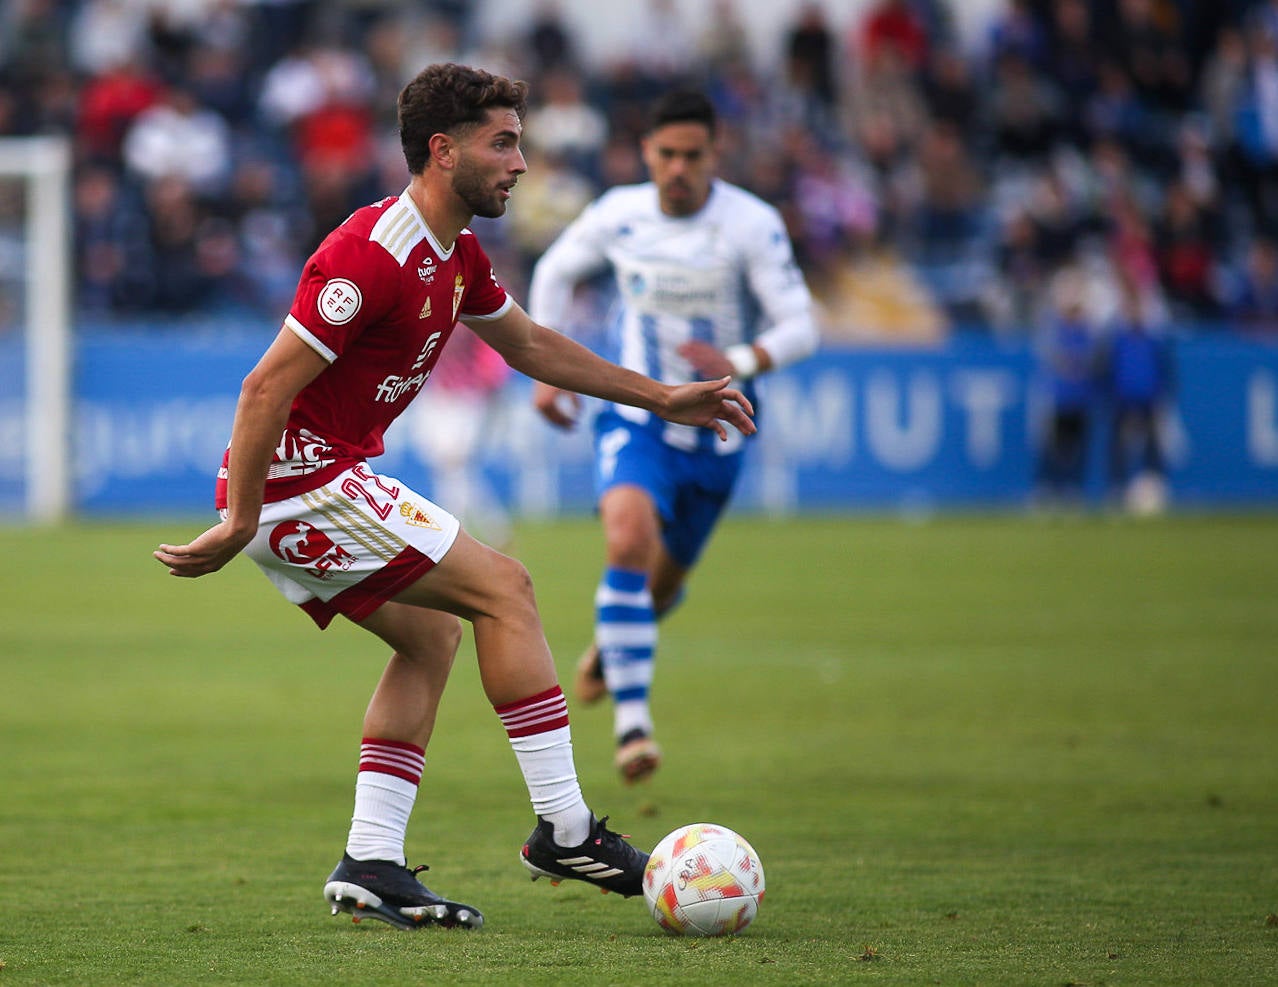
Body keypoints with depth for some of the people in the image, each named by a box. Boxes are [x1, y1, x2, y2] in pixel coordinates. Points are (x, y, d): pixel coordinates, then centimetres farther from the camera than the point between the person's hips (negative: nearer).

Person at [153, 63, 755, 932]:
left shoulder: (458, 257, 10)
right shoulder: (370, 256, -21)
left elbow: (528, 344, 27)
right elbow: (267, 386, -23)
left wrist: (661, 399, 27)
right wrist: (239, 525, -22)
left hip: (324, 484, 10)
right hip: (305, 480, -10)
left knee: (432, 633, 15)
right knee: (502, 587, -7)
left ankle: (371, 865, 10)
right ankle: (564, 830, -4)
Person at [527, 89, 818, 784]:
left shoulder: (753, 224, -15)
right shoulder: (618, 215, -7)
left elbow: (800, 328, -17)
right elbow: (555, 273, 13)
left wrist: (738, 362, -36)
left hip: (715, 433, 1)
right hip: (636, 419, -1)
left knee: (664, 580, 15)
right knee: (629, 537, -29)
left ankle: (612, 642, 53)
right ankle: (631, 720, -29)